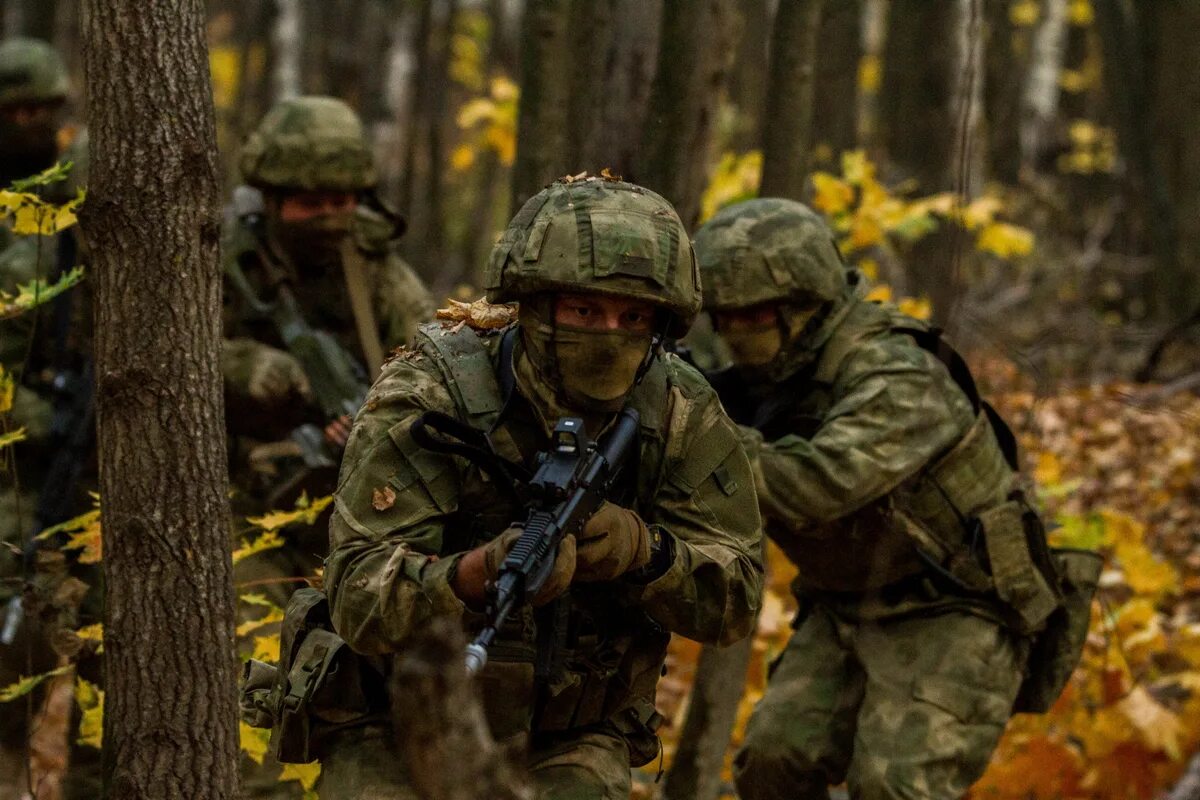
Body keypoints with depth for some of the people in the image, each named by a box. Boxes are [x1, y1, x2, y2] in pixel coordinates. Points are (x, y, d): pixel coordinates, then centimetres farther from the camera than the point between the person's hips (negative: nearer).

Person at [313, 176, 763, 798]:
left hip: (570, 741, 3)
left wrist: (644, 548, -28)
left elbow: (735, 601, -7)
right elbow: (358, 600, -26)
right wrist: (480, 573, -46)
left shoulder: (681, 416, -7)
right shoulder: (429, 396, -19)